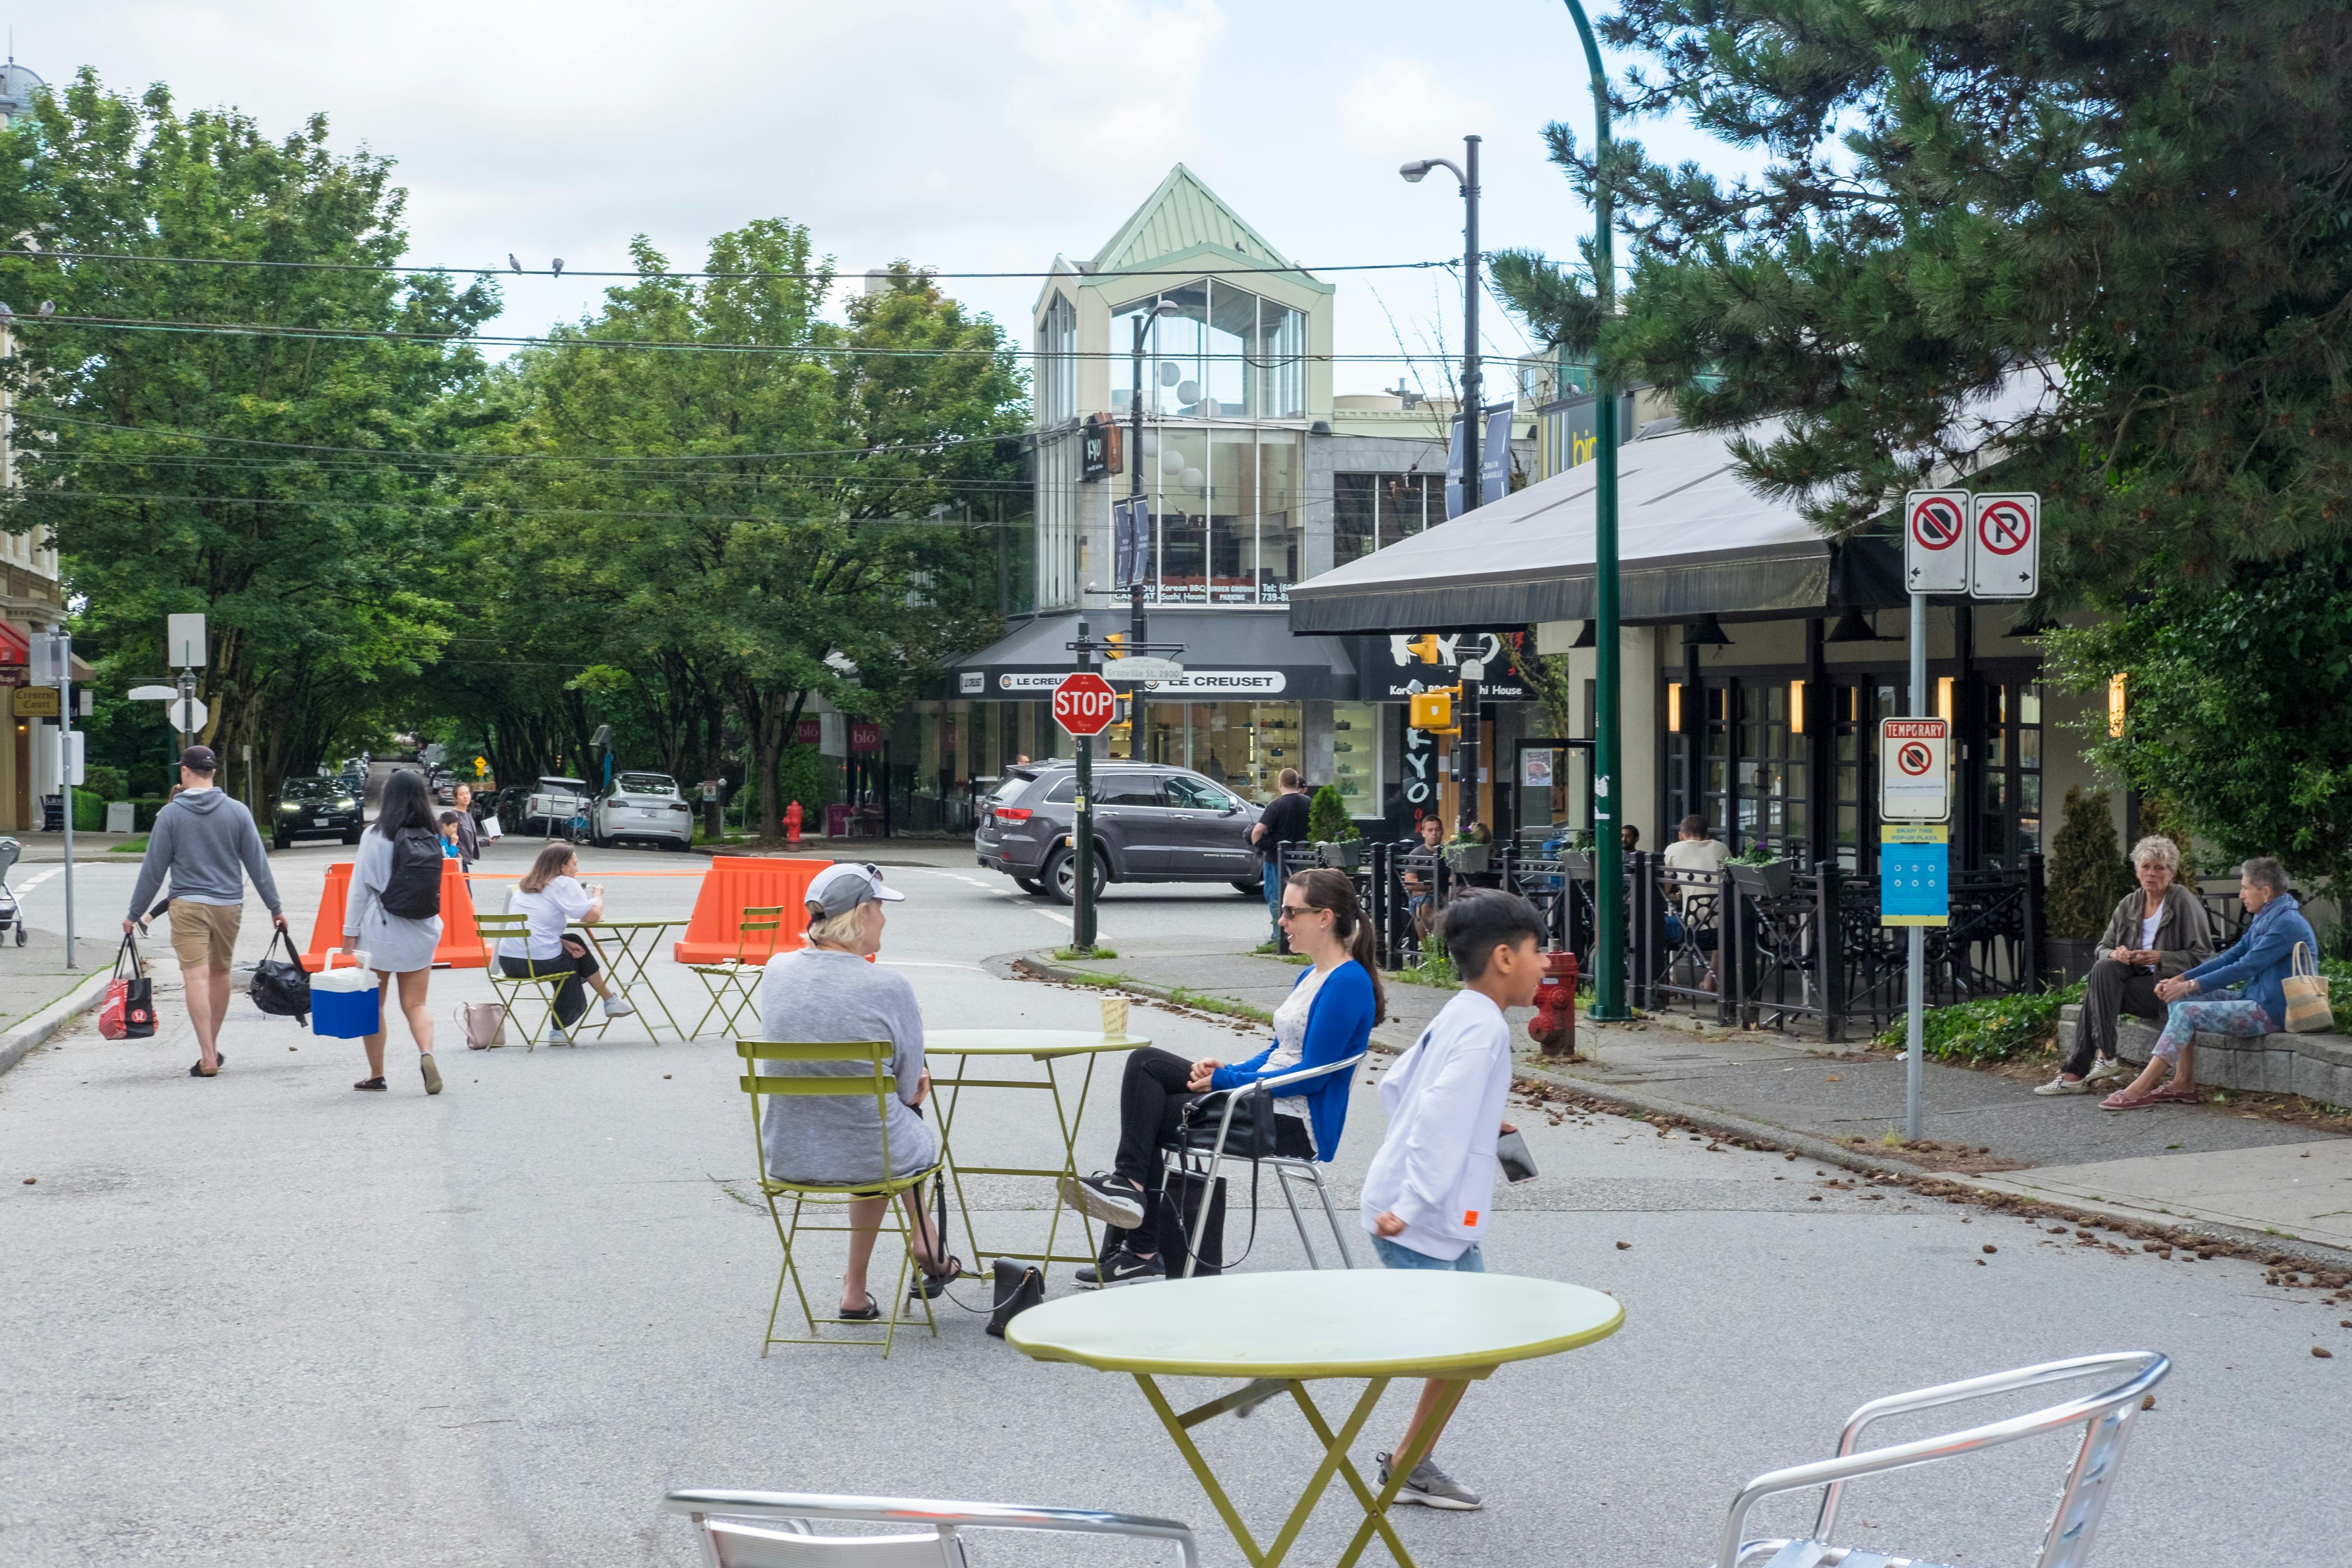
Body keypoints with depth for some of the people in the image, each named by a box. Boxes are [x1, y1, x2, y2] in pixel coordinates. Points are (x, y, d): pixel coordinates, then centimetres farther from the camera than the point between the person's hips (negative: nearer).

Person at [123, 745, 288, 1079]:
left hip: (188, 905, -3)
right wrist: (275, 907, 12)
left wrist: (134, 913, 7)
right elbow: (257, 863, 4)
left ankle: (208, 1059, -14)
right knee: (220, 974, 17)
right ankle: (212, 1049, 26)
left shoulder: (171, 814, -4)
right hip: (229, 905, 3)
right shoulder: (237, 812, 2)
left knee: (197, 977, -7)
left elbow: (153, 868, -1)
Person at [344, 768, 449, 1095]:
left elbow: (360, 886, -8)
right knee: (415, 1004, 8)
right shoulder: (433, 838, 1)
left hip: (380, 932, -3)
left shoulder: (376, 836, -9)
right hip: (420, 933, 3)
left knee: (374, 1004, 11)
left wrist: (350, 931, -2)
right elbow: (437, 887, 7)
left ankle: (376, 1075, 15)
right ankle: (426, 1053, -18)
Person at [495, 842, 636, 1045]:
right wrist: (598, 895, 11)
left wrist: (564, 943, 9)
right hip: (540, 962, -7)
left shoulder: (526, 885, 19)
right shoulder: (564, 884, -4)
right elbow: (592, 916, -10)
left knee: (573, 944, 27)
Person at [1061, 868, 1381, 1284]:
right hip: (1264, 1097, 10)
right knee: (1145, 1063, -4)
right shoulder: (1311, 976, 15)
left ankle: (1142, 1253, 4)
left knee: (1149, 1115, -6)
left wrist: (1226, 1080, -14)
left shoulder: (1348, 983, -16)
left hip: (1299, 1125, -10)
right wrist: (1228, 1069, 1)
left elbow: (1312, 1074, -19)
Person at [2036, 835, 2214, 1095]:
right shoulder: (2129, 904, 13)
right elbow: (2103, 948, 15)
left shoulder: (2184, 902, -4)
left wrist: (2161, 958, -20)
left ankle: (2076, 1071, -25)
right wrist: (2114, 954, -9)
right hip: (2139, 981, 6)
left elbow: (2202, 957, -8)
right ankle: (2104, 1057, -30)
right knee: (2103, 969, -24)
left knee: (2101, 981, -24)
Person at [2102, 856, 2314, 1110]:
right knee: (2181, 997, 2)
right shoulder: (2263, 920, 15)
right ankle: (2183, 1085, -5)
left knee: (2186, 1012, -20)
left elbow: (2245, 967, -21)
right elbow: (2230, 957, 13)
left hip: (2272, 1011, -10)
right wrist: (2180, 980, 2)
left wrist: (2191, 985, -18)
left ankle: (2139, 1091, -23)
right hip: (2254, 1000, 10)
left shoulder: (2287, 924, -17)